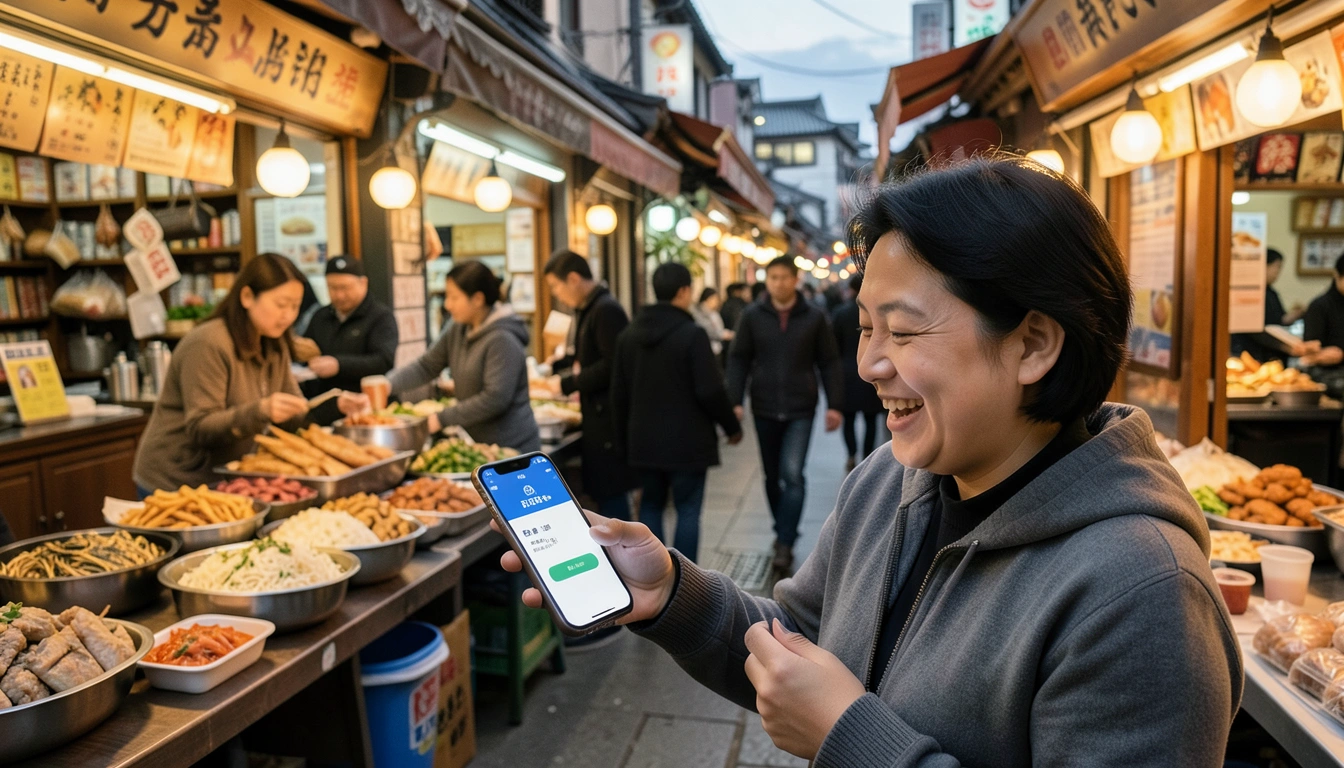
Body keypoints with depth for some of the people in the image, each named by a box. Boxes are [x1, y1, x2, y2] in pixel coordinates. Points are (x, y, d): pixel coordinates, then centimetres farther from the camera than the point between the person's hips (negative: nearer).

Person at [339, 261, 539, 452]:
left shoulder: (502, 339, -18)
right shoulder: (457, 332, 7)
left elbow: (495, 399, -23)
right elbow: (425, 367, 5)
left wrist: (441, 419, -17)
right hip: (475, 444, 7)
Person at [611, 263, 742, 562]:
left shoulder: (628, 335, 6)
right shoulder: (693, 334, -14)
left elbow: (619, 394, 9)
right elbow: (710, 391, -15)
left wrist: (624, 440, 17)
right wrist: (732, 427, 0)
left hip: (644, 440, 6)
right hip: (686, 440, -5)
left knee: (650, 505, 16)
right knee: (687, 510, 4)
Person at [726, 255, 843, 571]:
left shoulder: (814, 317, -2)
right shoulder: (752, 316, -1)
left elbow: (829, 363, 2)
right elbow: (738, 359, 0)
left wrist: (834, 405, -3)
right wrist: (734, 401, -10)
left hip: (801, 409, -2)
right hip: (764, 408, 2)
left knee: (792, 475, -11)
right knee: (772, 477, 13)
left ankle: (785, 542, -2)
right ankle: (782, 529, 33)